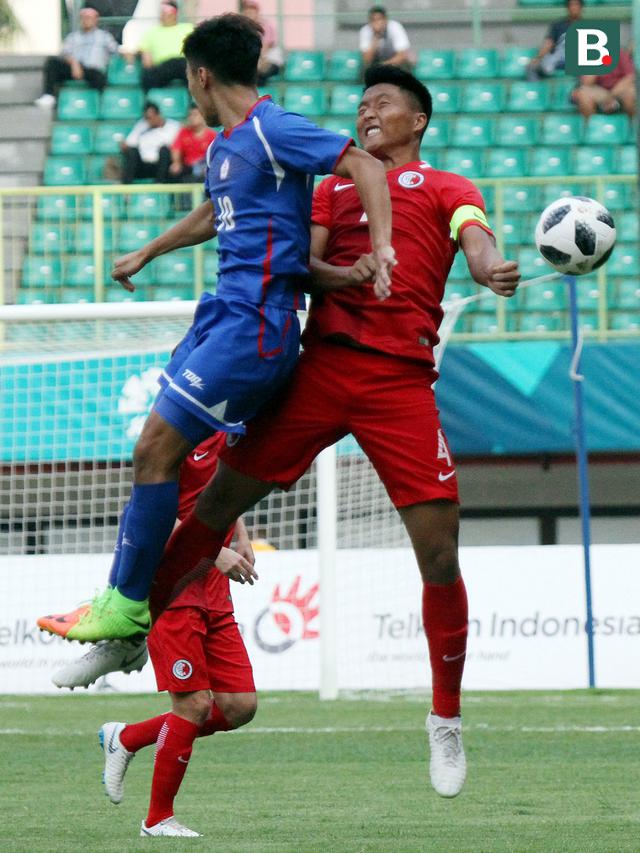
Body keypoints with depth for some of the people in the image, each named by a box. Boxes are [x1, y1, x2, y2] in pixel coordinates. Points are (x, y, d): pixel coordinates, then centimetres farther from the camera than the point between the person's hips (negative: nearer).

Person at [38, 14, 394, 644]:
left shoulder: (272, 131, -12)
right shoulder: (220, 147, 17)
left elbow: (364, 165, -18)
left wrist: (381, 249, -29)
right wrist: (145, 255, 53)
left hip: (256, 321, -10)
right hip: (223, 309, 10)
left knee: (156, 449, -12)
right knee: (158, 447, 9)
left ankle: (129, 605, -5)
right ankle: (126, 587, 16)